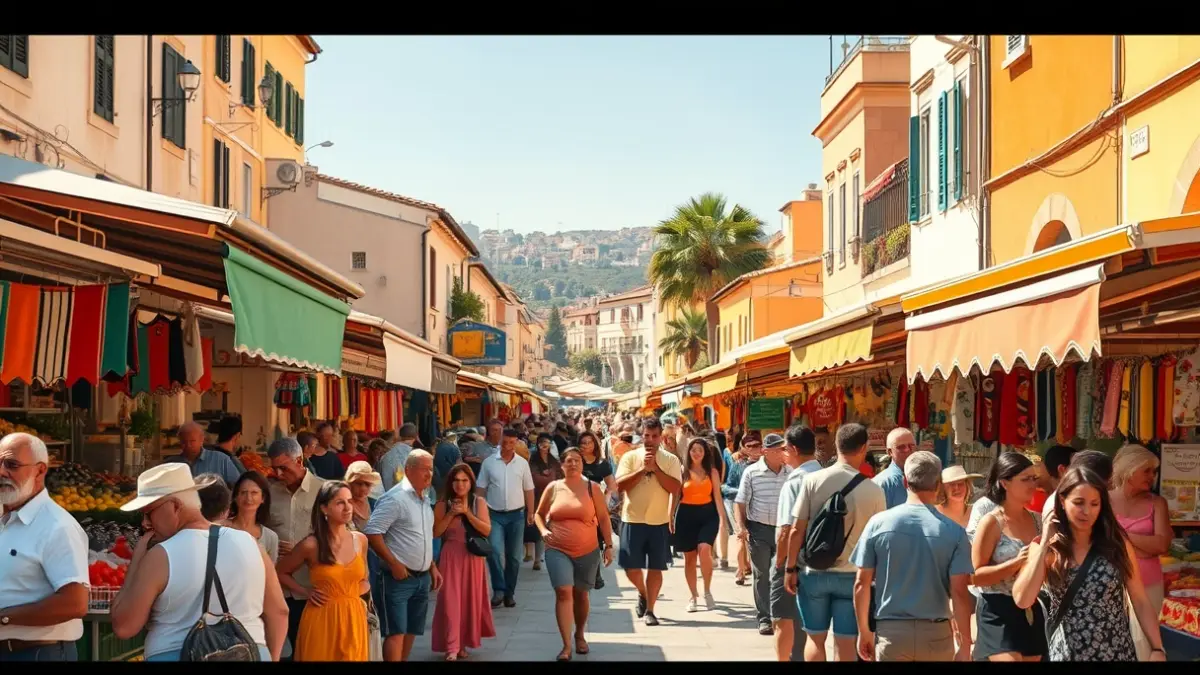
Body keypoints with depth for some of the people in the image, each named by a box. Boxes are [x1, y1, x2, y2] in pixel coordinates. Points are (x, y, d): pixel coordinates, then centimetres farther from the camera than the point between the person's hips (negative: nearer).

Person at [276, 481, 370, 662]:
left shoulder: (360, 540, 4)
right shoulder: (311, 545, -9)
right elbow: (279, 572, 5)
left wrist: (364, 587, 0)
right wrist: (305, 592, -3)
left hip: (353, 619, 4)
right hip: (322, 619, -4)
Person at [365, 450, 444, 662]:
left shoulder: (424, 498, 13)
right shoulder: (395, 498, -14)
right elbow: (372, 532, -20)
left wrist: (432, 566, 17)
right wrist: (393, 563, -19)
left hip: (422, 578, 8)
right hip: (399, 577, -8)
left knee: (411, 631, 13)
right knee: (396, 633, -9)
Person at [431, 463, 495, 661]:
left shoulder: (479, 502, 1)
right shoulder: (443, 505, 1)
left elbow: (487, 530, -7)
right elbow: (435, 532, -4)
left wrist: (467, 513, -15)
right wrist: (451, 514, -13)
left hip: (473, 558, 1)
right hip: (451, 557, -1)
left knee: (470, 599, 7)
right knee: (451, 600, -6)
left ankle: (463, 643, 22)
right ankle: (451, 647, -5)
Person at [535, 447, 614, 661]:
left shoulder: (592, 488, 0)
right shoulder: (553, 487, 1)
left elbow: (603, 518, 3)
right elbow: (539, 514, 13)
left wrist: (608, 545, -2)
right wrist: (543, 530, -6)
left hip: (587, 551, 1)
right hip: (557, 550, -1)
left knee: (580, 594, 12)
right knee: (563, 593, -14)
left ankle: (580, 635, 36)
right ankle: (566, 646, -14)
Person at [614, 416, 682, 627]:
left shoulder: (670, 460, 1)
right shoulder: (630, 457, 1)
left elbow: (675, 488, -12)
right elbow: (620, 485, -10)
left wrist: (655, 467, -16)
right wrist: (643, 469, -17)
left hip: (659, 522, 0)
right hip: (632, 520, 0)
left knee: (655, 568, 2)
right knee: (631, 567, 4)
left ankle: (649, 610, 13)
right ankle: (642, 594, 34)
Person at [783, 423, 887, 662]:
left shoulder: (813, 480, -8)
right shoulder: (873, 490, -10)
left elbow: (797, 530, -7)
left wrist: (791, 568, 4)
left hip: (814, 572, 1)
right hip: (852, 575, -1)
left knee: (815, 639, 14)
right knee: (846, 644, 6)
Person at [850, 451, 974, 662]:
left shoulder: (879, 523, -5)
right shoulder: (954, 531, -7)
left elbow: (861, 584, -2)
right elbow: (959, 592, -10)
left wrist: (864, 631, 8)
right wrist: (965, 644, -1)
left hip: (891, 631, 0)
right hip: (937, 633, 0)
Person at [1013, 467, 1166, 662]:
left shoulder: (1117, 543, -3)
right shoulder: (1044, 548, -4)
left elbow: (1141, 602, 0)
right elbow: (1022, 600, -17)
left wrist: (1157, 649, -9)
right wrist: (1044, 544, -15)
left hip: (1118, 652, 0)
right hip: (1066, 653, 0)